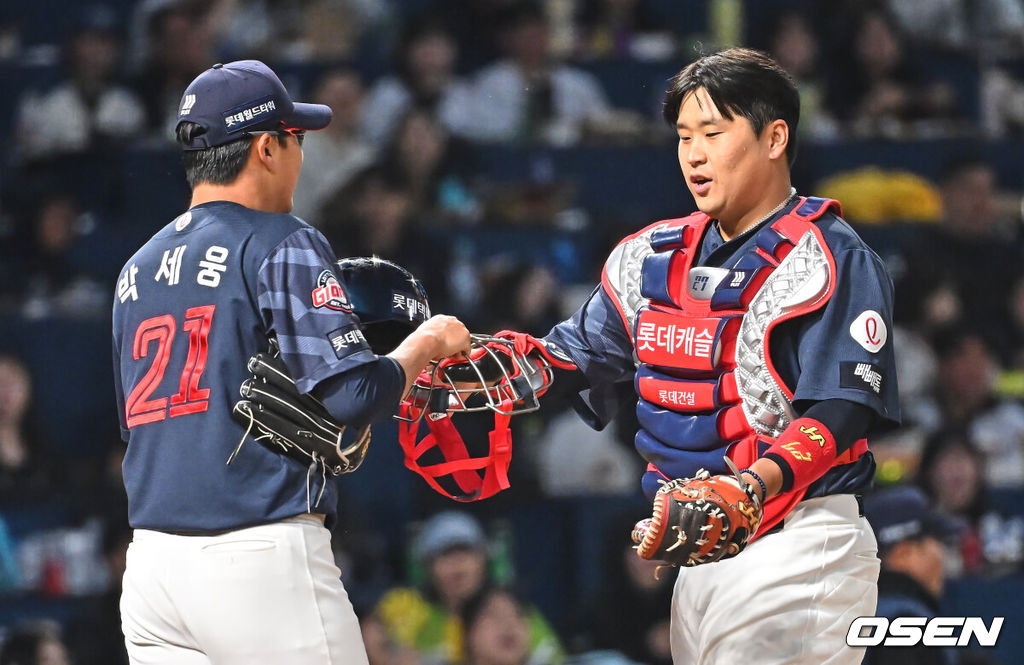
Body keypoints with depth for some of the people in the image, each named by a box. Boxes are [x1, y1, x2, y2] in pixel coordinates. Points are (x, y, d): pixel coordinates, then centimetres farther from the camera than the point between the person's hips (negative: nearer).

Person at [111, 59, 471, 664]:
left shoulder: (137, 269, 17)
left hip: (149, 563, 7)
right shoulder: (283, 247, -6)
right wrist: (425, 346, 5)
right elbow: (352, 397, -14)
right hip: (263, 562, -7)